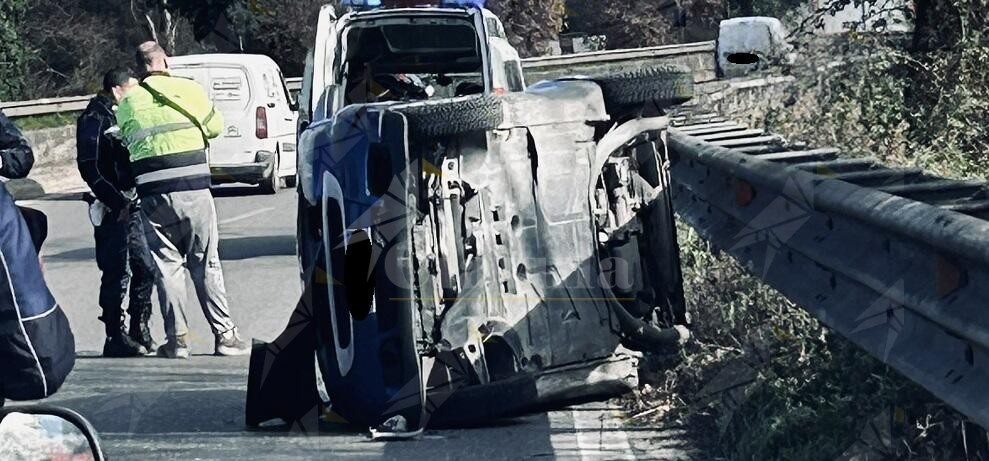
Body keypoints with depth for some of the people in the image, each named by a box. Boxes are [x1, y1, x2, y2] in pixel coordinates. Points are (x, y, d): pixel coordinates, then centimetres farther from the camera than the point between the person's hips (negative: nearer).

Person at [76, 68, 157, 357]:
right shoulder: (94, 119, -8)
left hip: (132, 205, 8)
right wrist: (117, 203, -17)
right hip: (112, 209, -8)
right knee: (117, 274, -6)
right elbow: (90, 168, -14)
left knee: (145, 268, 9)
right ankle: (115, 337, 0)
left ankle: (139, 331, 20)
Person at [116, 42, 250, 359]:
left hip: (153, 195, 1)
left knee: (167, 266, 9)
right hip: (194, 190, 0)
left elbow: (127, 142, 5)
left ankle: (176, 338, 6)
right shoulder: (189, 89, 2)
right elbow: (215, 127, 12)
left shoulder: (128, 102, 5)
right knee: (206, 264, 8)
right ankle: (225, 335, 9)